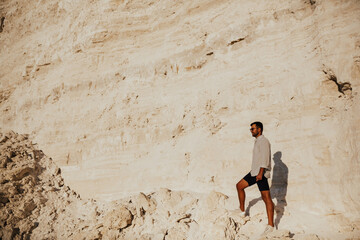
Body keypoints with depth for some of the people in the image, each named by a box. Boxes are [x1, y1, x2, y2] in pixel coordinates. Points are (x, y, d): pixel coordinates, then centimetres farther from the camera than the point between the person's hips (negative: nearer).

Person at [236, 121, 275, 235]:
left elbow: (265, 158, -20)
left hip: (261, 173, -10)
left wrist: (260, 173, -26)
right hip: (254, 172, 10)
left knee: (266, 197, -9)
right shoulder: (257, 141, 18)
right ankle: (242, 211, 22)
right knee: (239, 186, 12)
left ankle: (270, 225, -8)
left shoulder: (263, 141, -11)